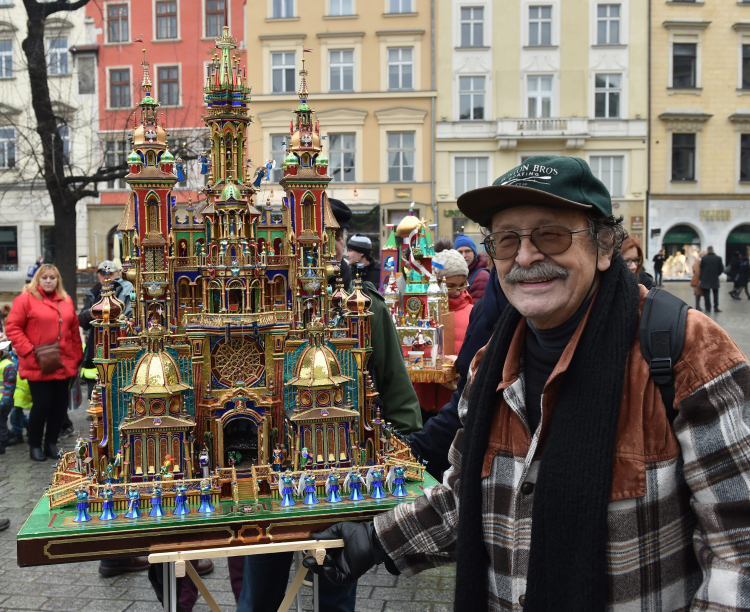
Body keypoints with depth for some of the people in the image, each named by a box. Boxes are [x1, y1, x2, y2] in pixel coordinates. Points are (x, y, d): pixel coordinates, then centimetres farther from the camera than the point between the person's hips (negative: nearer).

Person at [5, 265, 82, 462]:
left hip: (64, 364, 5)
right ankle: (35, 445, 15)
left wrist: (77, 357, 10)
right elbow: (12, 328, -7)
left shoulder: (66, 300, 12)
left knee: (60, 404, 8)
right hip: (38, 366, -5)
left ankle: (51, 443, 23)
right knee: (42, 404, -3)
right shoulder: (25, 299, -4)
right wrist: (29, 351, -15)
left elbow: (74, 330, 14)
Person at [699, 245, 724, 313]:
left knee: (706, 294, 3)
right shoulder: (718, 258, -2)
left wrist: (701, 279, 2)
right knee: (715, 294, 12)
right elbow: (721, 269, 1)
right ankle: (716, 308, 8)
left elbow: (701, 269, -4)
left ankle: (708, 308, 2)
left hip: (705, 280, -2)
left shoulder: (703, 258, -6)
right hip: (715, 279, 2)